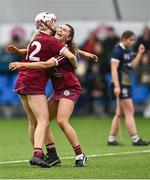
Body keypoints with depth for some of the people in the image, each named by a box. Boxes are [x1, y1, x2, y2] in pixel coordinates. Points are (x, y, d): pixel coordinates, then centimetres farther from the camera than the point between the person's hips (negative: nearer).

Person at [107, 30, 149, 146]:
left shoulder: (128, 51, 14)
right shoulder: (117, 51, -12)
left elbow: (132, 65, 18)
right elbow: (114, 69, -17)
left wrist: (140, 53, 10)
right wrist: (116, 86, -23)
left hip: (127, 84, 9)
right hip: (121, 85, -9)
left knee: (120, 114, 11)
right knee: (129, 112, -8)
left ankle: (112, 139, 15)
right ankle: (135, 139, -7)